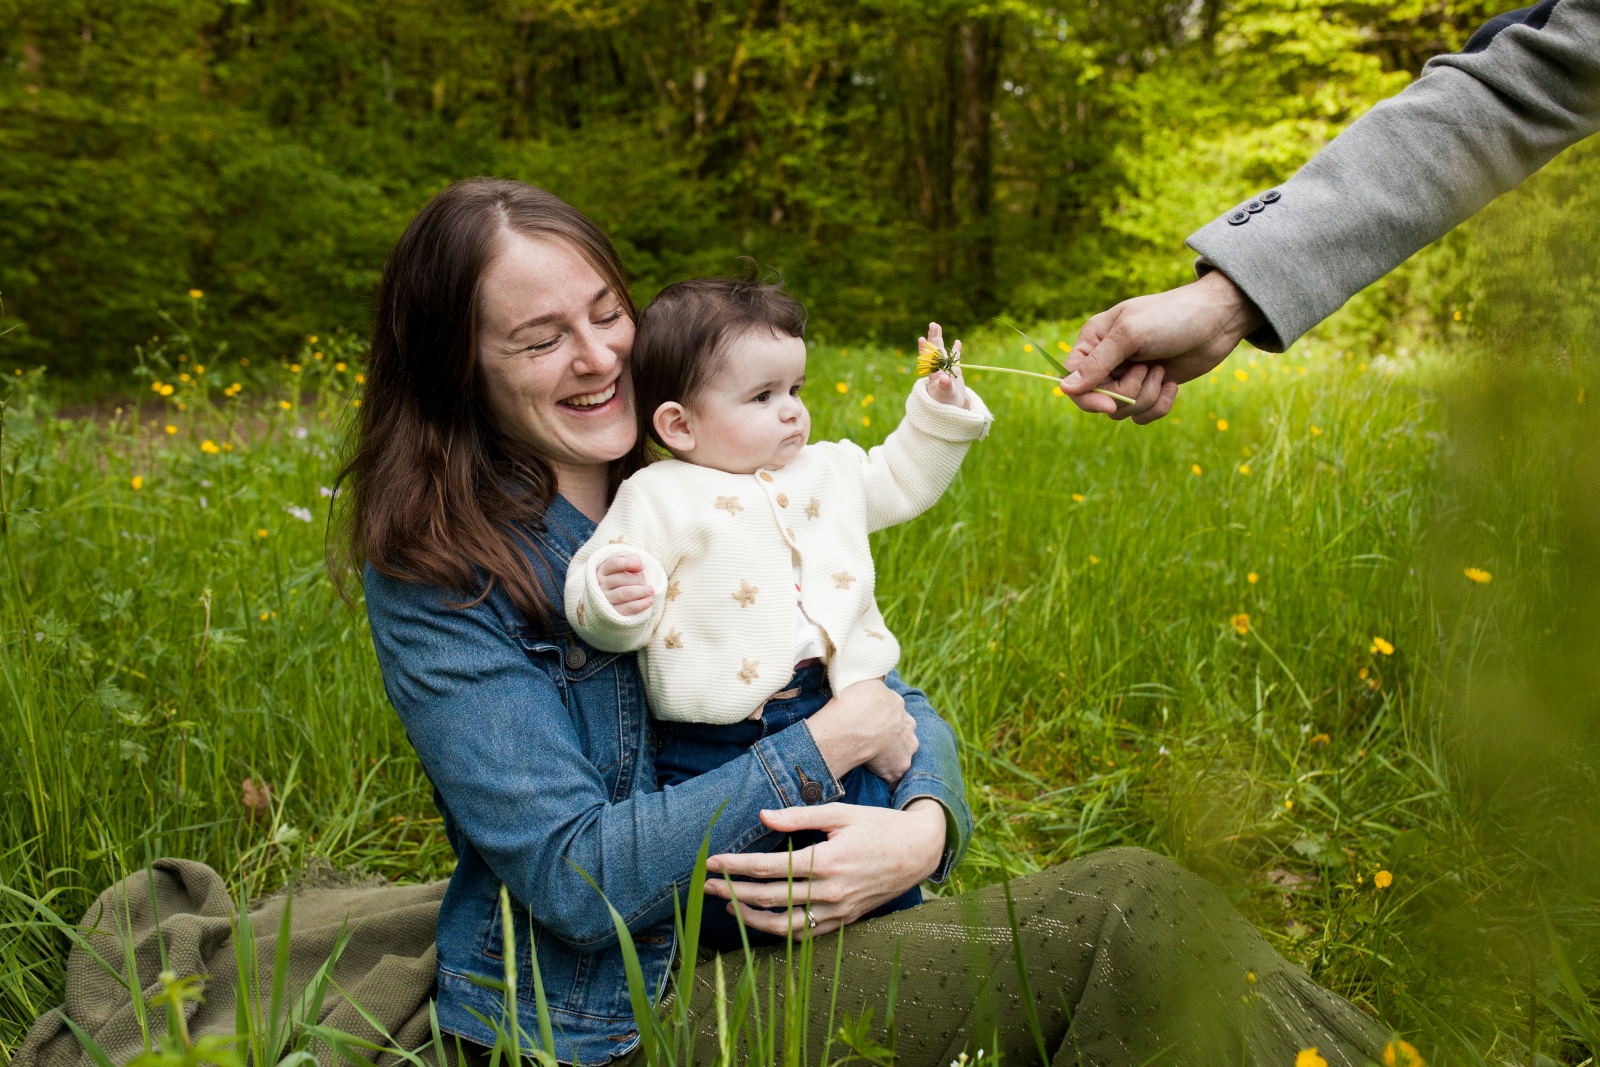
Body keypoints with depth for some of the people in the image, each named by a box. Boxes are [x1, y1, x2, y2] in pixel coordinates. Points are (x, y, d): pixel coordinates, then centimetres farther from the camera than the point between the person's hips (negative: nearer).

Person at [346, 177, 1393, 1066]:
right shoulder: (437, 573, -12)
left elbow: (895, 702, 6)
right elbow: (572, 879, -18)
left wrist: (925, 826, -17)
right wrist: (826, 744, -17)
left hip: (754, 930, 6)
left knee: (1145, 902, -17)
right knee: (1134, 916, -19)